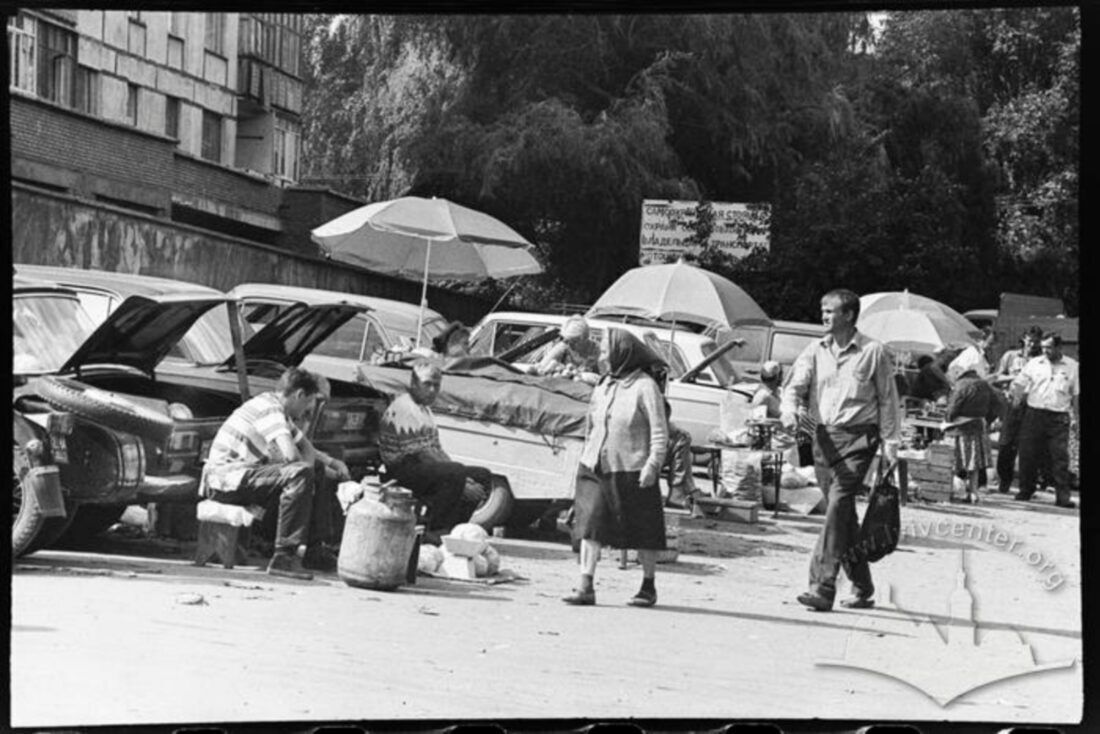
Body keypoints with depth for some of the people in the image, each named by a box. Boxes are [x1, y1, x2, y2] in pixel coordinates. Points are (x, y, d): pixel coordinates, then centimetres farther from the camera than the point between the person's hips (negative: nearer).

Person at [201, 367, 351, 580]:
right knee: (300, 473, -28)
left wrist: (332, 462, 6)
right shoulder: (268, 408, -16)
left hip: (244, 474, 11)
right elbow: (290, 455, -27)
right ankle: (284, 557, -29)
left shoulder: (279, 411, 16)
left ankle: (315, 550, 12)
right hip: (226, 479, -11)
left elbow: (308, 450, 26)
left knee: (317, 472, 12)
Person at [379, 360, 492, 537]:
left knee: (482, 476, 2)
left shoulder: (424, 408, 20)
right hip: (403, 470, -10)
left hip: (425, 469, 10)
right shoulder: (404, 408, -14)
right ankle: (434, 532, -23)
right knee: (455, 473, -33)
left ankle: (454, 528, -1)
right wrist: (461, 484, -22)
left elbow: (437, 449, 19)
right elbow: (422, 454, -20)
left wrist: (461, 481, 2)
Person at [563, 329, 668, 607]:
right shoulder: (602, 386, 11)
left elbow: (660, 432, -11)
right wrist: (585, 457, 16)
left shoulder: (645, 386, -9)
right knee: (589, 525, -3)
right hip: (595, 468, 6)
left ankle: (649, 587, 20)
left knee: (642, 531, 6)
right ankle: (585, 587, -3)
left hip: (631, 471, -6)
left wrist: (652, 465, -19)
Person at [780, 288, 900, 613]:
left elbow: (887, 400, 2)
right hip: (824, 436, 5)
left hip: (857, 436, -5)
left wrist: (890, 445, -1)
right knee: (843, 514, 11)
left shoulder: (874, 352, -2)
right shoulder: (816, 350, 9)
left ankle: (823, 586, -22)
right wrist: (790, 410, -20)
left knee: (838, 505, -18)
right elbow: (796, 384, 2)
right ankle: (862, 587, 24)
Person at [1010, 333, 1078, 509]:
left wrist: (1075, 416, 7)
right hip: (1034, 414, 1)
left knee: (1060, 458, -6)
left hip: (1059, 418, -1)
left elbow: (1076, 394, 9)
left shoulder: (1072, 366, 5)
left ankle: (1063, 496, -4)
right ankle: (1025, 490, 17)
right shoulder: (1034, 364, 7)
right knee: (1028, 455, 3)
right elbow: (1018, 384, 11)